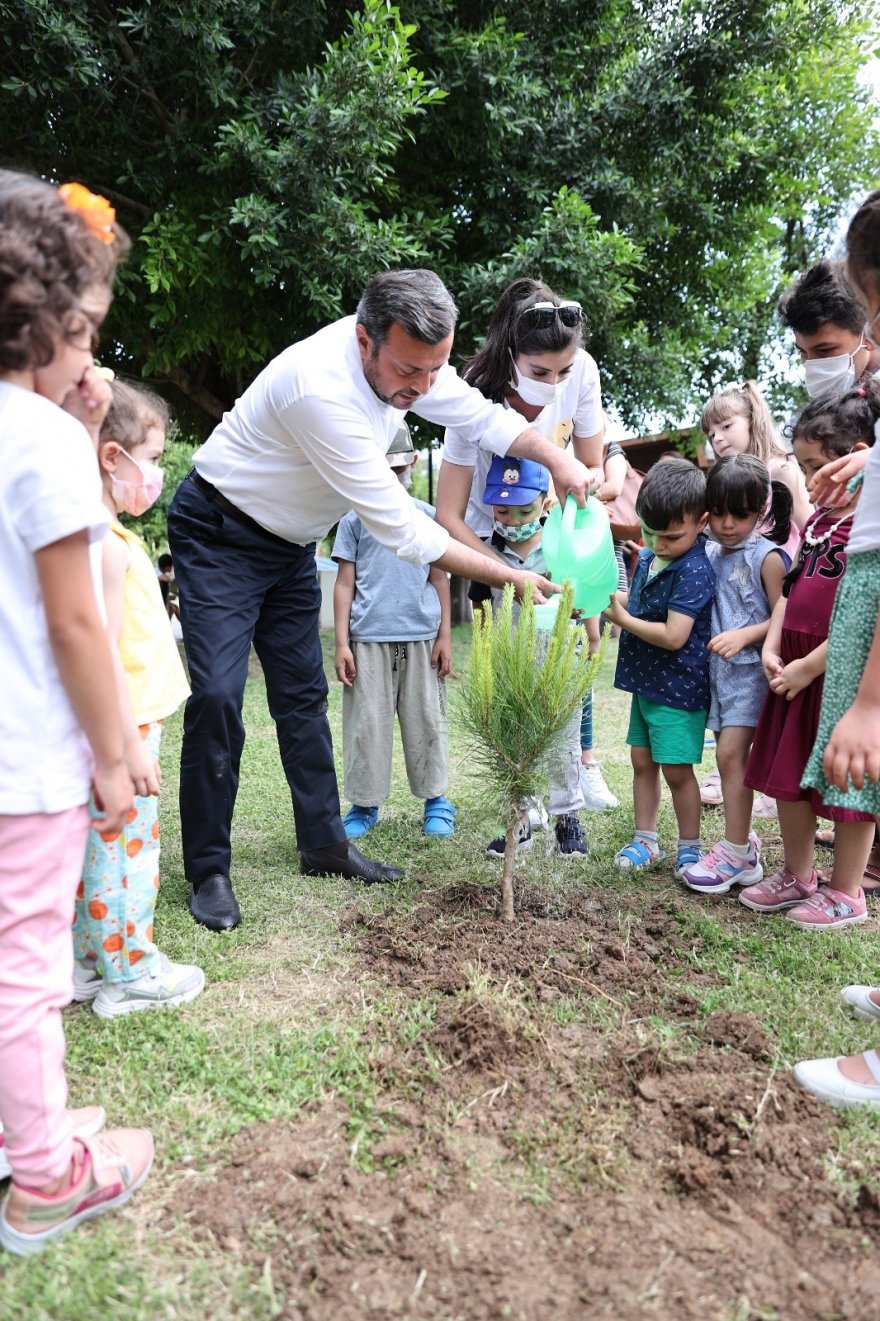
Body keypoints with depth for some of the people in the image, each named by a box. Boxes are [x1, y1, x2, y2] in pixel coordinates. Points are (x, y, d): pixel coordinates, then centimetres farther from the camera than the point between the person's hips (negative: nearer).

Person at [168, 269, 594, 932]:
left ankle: (325, 844, 19)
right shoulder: (323, 389, -36)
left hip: (289, 543, 8)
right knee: (217, 695, -15)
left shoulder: (404, 355, -10)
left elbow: (480, 414, 6)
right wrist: (508, 576, -26)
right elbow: (400, 527, -32)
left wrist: (558, 458, -12)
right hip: (219, 536, -8)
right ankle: (209, 870, -2)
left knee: (303, 694, 9)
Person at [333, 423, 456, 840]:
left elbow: (439, 578, 11)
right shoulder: (355, 518, 7)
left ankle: (436, 801, 16)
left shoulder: (427, 516, 10)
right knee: (367, 723, 2)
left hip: (421, 637, 1)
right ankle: (364, 805, 13)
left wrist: (445, 636, 4)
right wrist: (341, 643, -2)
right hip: (368, 638, -1)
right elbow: (345, 583, 5)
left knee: (426, 720, 6)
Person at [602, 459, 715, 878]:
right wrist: (610, 599, -2)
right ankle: (645, 839, 27)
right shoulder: (648, 556, 5)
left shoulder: (695, 571, -21)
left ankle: (689, 847, 20)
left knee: (677, 770, 2)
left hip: (677, 689, -8)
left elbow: (673, 636, -26)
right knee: (642, 762, 14)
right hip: (645, 682, 8)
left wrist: (621, 618, -17)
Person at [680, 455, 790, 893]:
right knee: (730, 758, 11)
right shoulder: (710, 553, 7)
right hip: (718, 669, 6)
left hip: (751, 669, -6)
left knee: (730, 754, -10)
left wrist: (743, 636, -24)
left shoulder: (768, 557, -9)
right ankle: (742, 845, 23)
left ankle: (733, 854, -1)